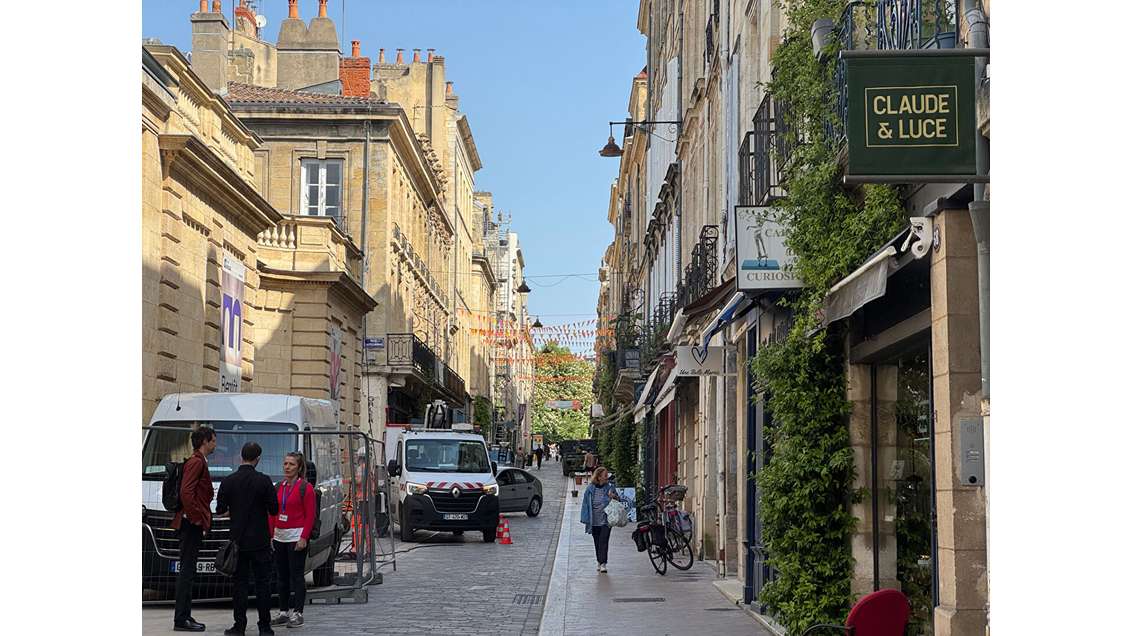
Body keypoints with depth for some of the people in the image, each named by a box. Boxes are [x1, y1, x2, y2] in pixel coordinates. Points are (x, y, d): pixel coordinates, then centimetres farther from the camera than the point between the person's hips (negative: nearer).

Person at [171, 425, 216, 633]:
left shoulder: (199, 462, 19)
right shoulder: (196, 462, -13)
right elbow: (186, 492, -23)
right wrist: (196, 518, -18)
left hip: (193, 524, 10)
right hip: (192, 524, -10)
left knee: (187, 572, 12)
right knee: (187, 571, -9)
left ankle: (185, 617, 16)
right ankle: (181, 619, -8)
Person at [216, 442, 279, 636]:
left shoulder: (228, 481, -4)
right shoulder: (264, 481, -9)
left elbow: (220, 509, 0)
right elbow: (274, 510, -5)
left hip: (238, 540, 1)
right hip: (260, 540, -1)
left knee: (239, 582, 7)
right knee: (263, 583, 4)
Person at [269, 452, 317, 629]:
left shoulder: (306, 488, -5)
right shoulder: (278, 487, 13)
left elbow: (310, 515, -8)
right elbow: (272, 514, 14)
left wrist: (304, 538, -16)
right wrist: (270, 535, 7)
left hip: (296, 536, -6)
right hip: (279, 536, 6)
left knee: (296, 575, -5)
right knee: (282, 575, 10)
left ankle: (297, 613, 0)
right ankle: (284, 612, 17)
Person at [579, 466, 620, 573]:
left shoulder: (610, 487, 0)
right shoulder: (590, 488, -1)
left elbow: (618, 500, 10)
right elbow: (586, 503, 4)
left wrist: (614, 496, -13)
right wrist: (586, 519, 1)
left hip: (606, 520, -1)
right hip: (594, 521, 1)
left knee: (603, 541, -11)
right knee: (597, 542, 10)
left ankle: (603, 563, -10)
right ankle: (599, 562, 24)